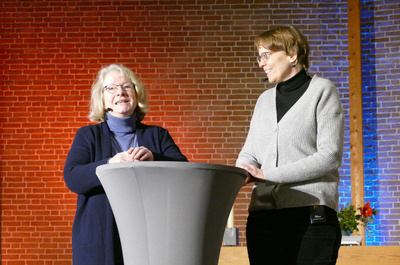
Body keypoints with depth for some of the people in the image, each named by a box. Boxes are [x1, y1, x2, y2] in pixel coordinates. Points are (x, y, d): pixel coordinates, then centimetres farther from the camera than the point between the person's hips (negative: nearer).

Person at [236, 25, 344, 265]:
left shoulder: (322, 90, 4)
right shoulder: (265, 99, 22)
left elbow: (330, 156, -7)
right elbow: (249, 154, 18)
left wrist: (267, 174, -10)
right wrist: (243, 172, -8)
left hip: (311, 213, -5)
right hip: (263, 215, 5)